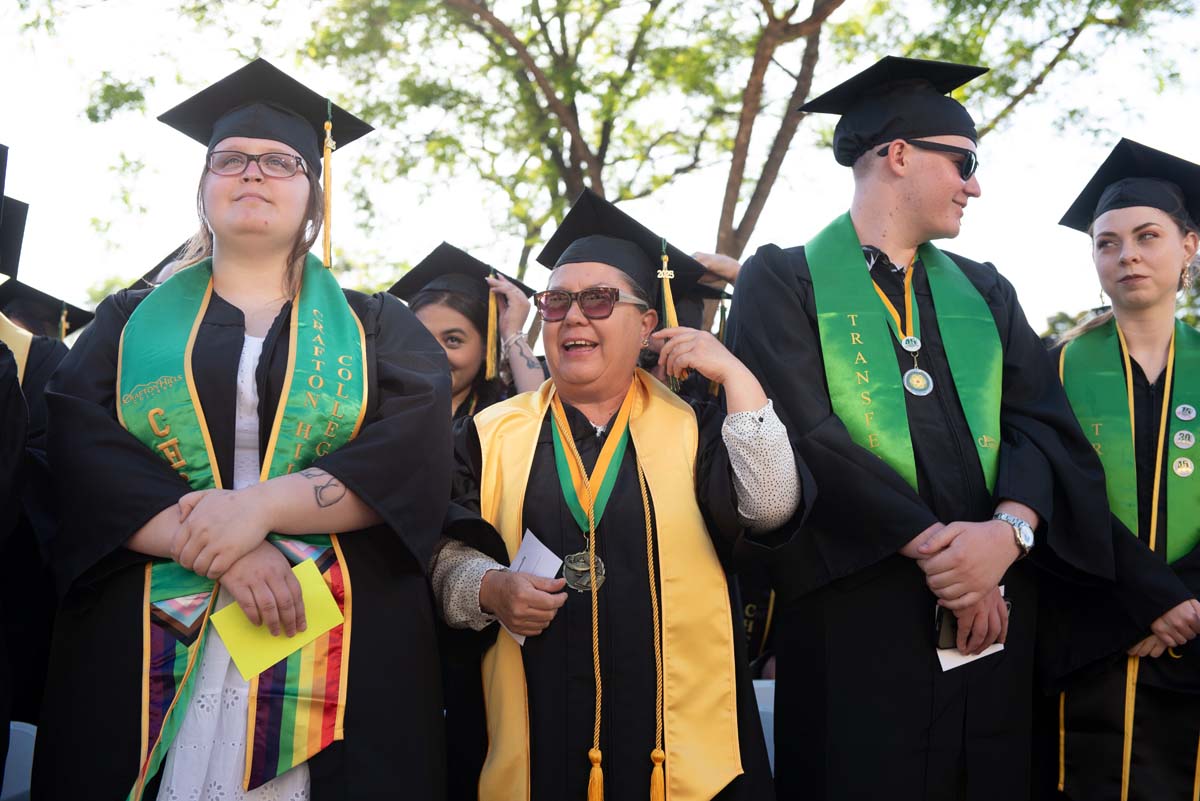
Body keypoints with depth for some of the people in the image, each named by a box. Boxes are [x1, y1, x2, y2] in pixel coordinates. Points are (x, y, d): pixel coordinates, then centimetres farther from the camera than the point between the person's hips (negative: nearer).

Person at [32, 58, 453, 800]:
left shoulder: (379, 328, 12)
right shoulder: (129, 323, 13)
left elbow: (413, 458, -5)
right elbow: (85, 457, -3)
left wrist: (261, 505, -18)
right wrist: (212, 546, -18)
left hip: (342, 650, 0)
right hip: (144, 647, 1)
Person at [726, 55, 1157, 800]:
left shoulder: (986, 292, 16)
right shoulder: (784, 281, 1)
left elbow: (1044, 424, 4)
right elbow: (803, 434, -12)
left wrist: (1010, 528, -16)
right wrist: (934, 546, -16)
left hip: (995, 615, 5)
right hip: (856, 620, -4)